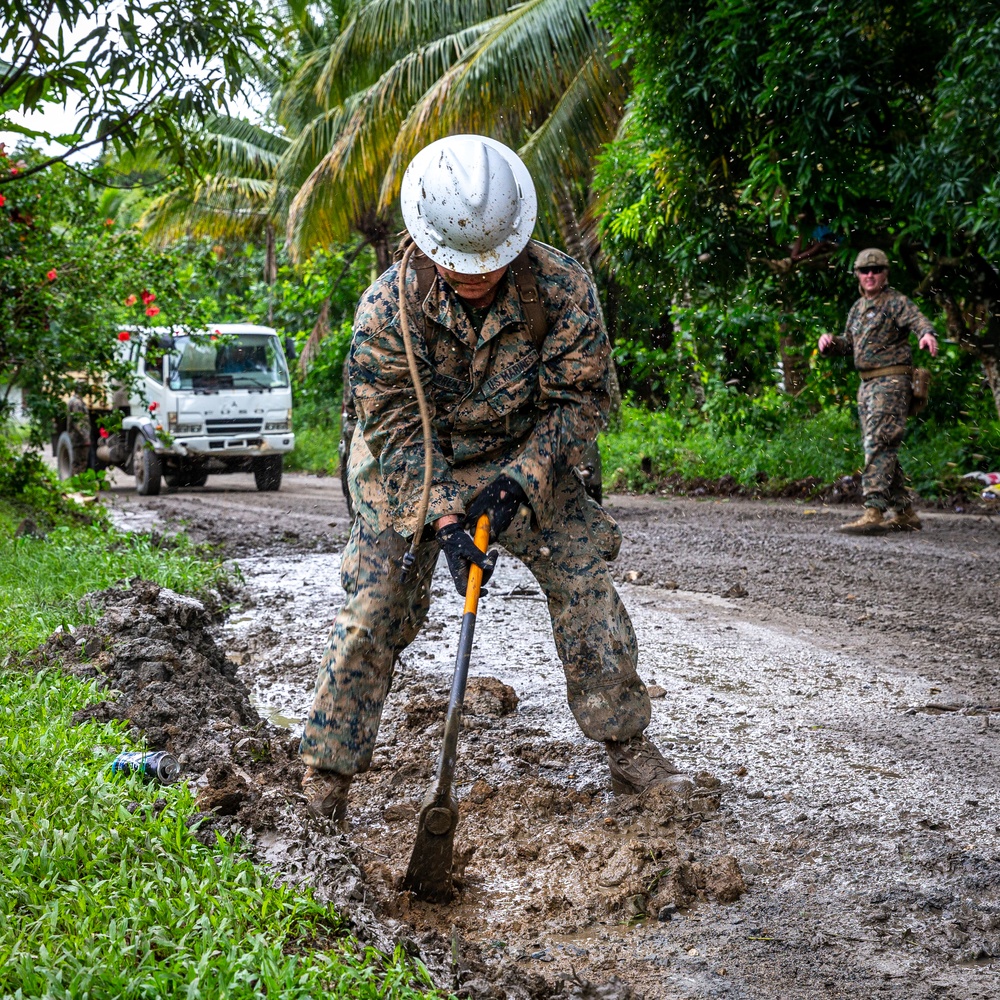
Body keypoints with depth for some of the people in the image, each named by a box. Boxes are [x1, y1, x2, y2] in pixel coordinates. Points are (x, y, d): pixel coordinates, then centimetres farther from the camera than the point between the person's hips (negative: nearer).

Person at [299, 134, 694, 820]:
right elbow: (395, 428, -20)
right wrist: (444, 518, -31)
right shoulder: (389, 308, -25)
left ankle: (629, 748, 10)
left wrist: (517, 483, -26)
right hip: (411, 467, -1)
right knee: (376, 608, -8)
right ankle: (326, 772, 4)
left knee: (587, 586, -5)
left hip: (528, 460, 2)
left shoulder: (563, 289, -23)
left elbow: (581, 401, -14)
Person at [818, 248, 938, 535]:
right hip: (867, 385, 9)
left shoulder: (895, 301, -7)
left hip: (891, 382, -9)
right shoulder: (858, 308, 18)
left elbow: (917, 320, -25)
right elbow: (849, 343, 27)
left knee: (878, 445, -18)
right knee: (883, 450, 11)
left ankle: (873, 512, -25)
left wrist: (927, 334, -48)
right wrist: (829, 344, 5)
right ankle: (904, 513, 18)